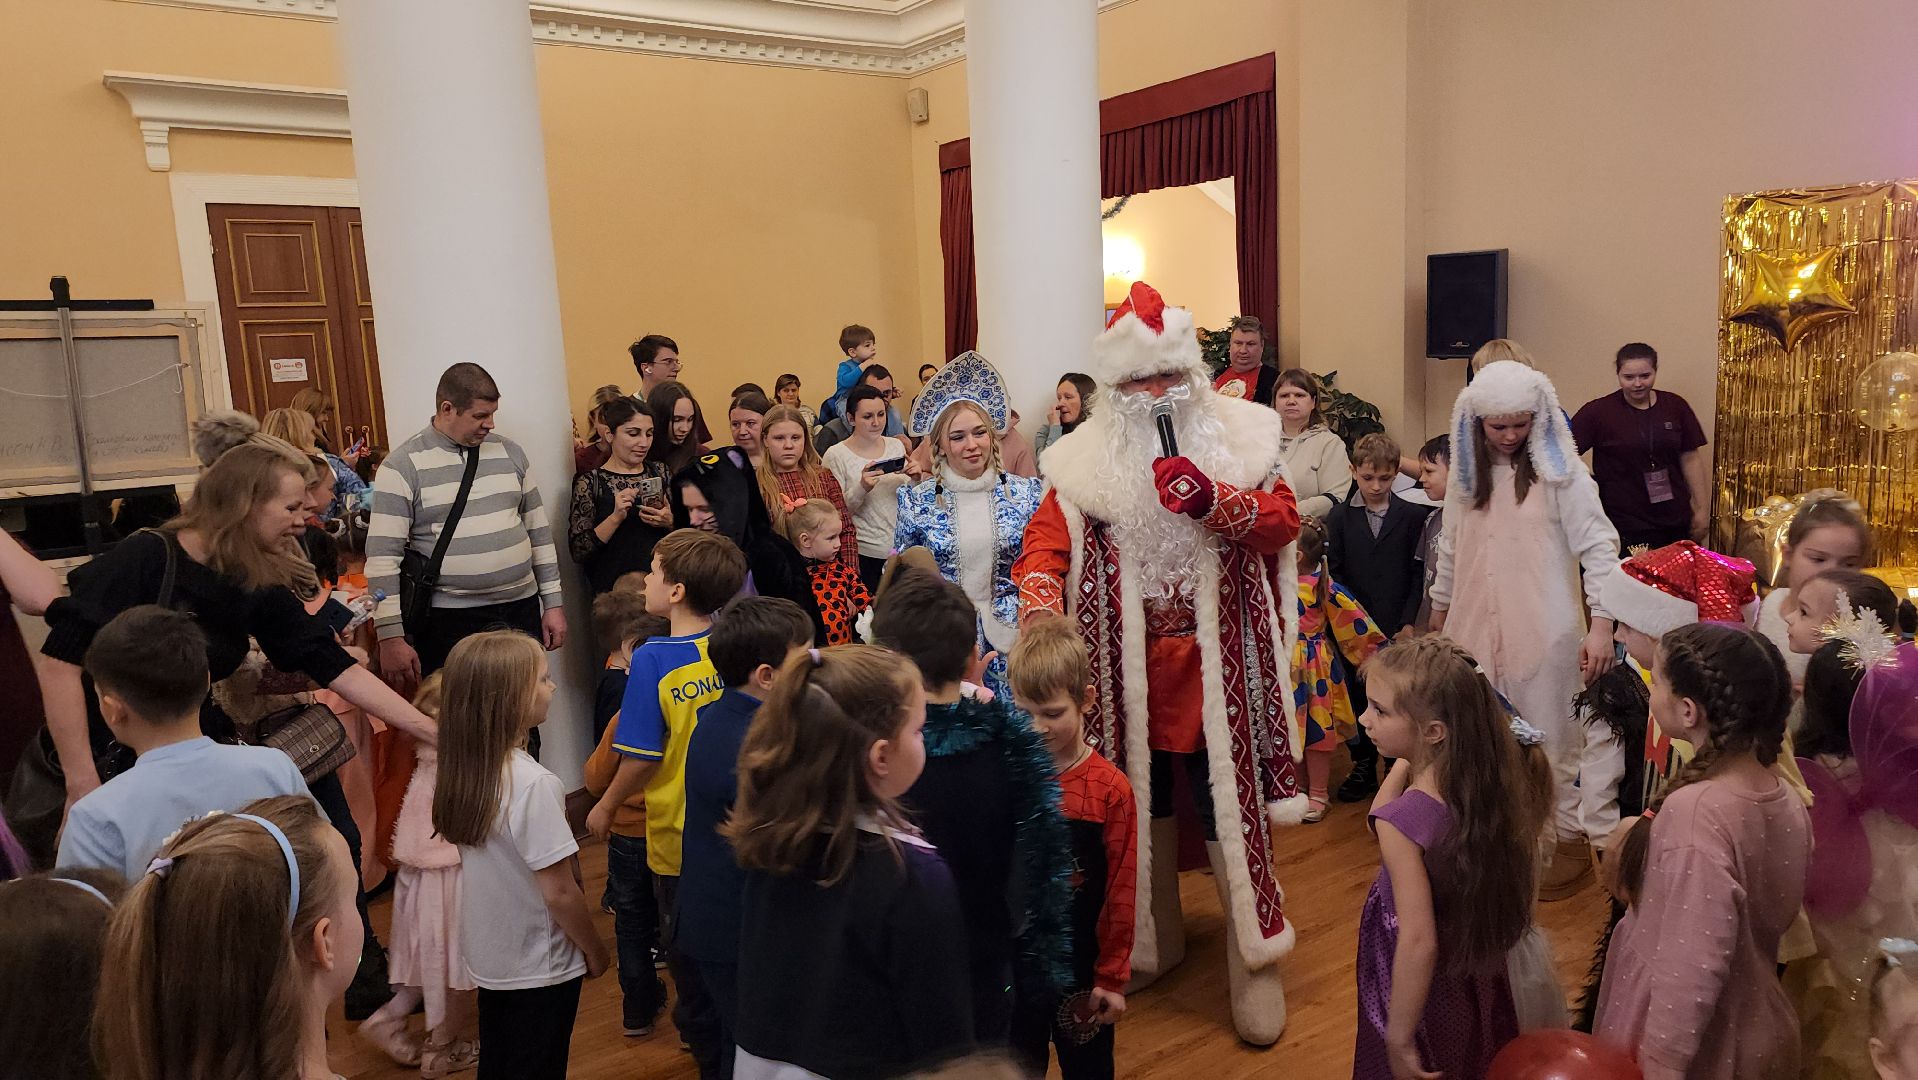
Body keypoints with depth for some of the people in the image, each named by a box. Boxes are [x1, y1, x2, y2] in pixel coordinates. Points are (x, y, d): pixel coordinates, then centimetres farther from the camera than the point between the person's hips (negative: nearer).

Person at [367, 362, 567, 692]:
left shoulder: (510, 452, 8)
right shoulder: (402, 466, -5)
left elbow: (539, 531, 13)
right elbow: (382, 556, -8)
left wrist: (553, 603, 10)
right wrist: (391, 638, -12)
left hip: (520, 610, 4)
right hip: (448, 622, -4)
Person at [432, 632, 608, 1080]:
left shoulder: (462, 769, -5)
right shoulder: (534, 784, -28)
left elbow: (494, 868, 5)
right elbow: (559, 892, -22)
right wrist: (595, 950, -9)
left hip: (489, 959, 7)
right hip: (540, 968, -7)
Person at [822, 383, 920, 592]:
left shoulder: (897, 445, 8)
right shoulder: (835, 455, -6)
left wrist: (916, 480, -6)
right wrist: (862, 489, -24)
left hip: (901, 549, 4)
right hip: (864, 554, -4)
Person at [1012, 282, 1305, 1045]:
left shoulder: (1238, 439, 0)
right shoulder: (1086, 461, 0)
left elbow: (1283, 523, -7)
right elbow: (1043, 548, -8)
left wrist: (1214, 500, -25)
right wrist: (1043, 625, -27)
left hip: (1217, 671, -1)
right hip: (1129, 675, 2)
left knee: (1232, 814, 4)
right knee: (1139, 814, 16)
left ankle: (1255, 971, 20)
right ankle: (1150, 944, 37)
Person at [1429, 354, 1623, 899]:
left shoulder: (1559, 470, -8)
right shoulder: (1467, 473, 6)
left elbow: (1599, 544, -10)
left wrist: (1601, 624, -18)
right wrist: (1439, 617, 20)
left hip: (1543, 630, -4)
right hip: (1475, 629, 4)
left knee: (1550, 738, 4)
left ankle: (1570, 838, 19)